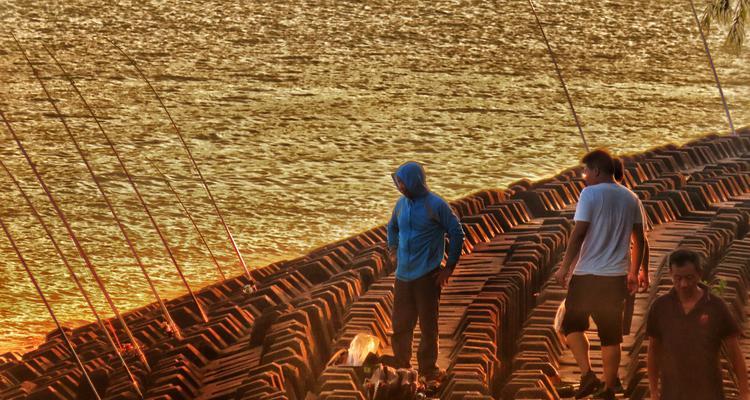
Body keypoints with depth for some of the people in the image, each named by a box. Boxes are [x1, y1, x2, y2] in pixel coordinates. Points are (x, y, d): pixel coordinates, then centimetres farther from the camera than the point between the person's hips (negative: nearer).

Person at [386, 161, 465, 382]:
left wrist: (449, 267, -7)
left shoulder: (436, 205, -11)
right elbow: (392, 227, 26)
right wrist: (394, 250, 15)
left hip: (427, 276, -5)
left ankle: (428, 369, 13)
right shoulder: (402, 203, 7)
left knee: (428, 325, 3)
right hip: (403, 275, 5)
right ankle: (401, 367, 22)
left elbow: (457, 234, -7)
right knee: (400, 324, 9)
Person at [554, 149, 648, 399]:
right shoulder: (630, 198, 8)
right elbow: (639, 240, 13)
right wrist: (634, 273, 23)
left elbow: (578, 234, -14)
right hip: (616, 276, 5)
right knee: (610, 334, 11)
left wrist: (564, 268, -8)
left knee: (572, 324, 12)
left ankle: (587, 375, -4)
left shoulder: (590, 194, -9)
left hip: (588, 275, -5)